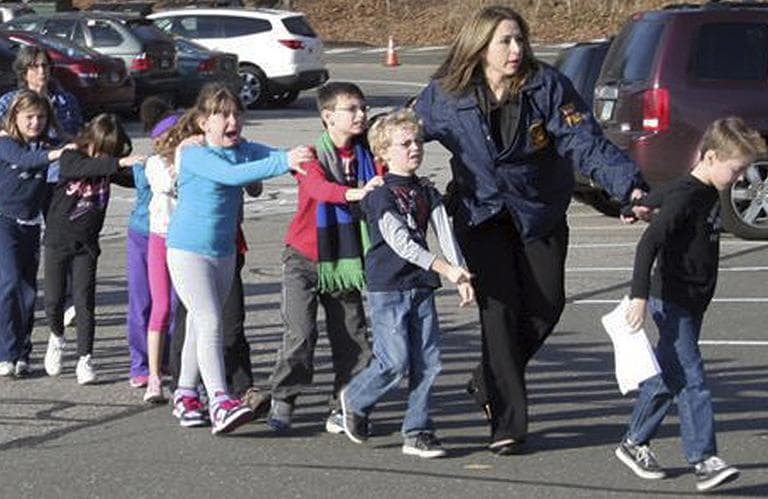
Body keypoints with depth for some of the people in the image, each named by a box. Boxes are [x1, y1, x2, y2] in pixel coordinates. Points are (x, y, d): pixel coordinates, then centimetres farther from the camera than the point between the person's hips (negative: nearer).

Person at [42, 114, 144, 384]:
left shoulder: (109, 167, 0)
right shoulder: (71, 158, -11)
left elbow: (136, 179, -10)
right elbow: (87, 167, -32)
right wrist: (120, 162, -44)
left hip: (86, 244, 2)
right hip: (58, 240, -2)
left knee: (84, 301, -4)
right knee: (54, 300, 4)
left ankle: (85, 359, 2)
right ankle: (56, 338, 32)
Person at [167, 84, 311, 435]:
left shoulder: (243, 150, 5)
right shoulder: (194, 155, -17)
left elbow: (273, 155, -8)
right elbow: (231, 175, -32)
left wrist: (297, 158, -32)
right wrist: (283, 163, -40)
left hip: (224, 251, 7)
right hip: (188, 250, -7)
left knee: (200, 325, 15)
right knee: (209, 323, -17)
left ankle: (185, 397, 26)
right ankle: (220, 404, -23)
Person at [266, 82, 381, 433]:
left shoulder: (365, 156, 5)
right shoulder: (313, 155, -9)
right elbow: (318, 187, -30)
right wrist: (354, 193, -48)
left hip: (346, 259, 4)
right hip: (305, 258, -4)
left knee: (352, 337, 2)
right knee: (301, 333, -11)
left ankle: (342, 409, 13)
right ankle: (282, 401, 5)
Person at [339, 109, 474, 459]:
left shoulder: (428, 194, 12)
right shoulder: (380, 195, -9)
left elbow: (445, 234, 4)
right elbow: (399, 241, -19)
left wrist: (461, 276, -10)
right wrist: (444, 268, -26)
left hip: (421, 287, 6)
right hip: (387, 288, -6)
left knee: (428, 362, 1)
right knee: (395, 362, -9)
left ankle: (417, 432, 9)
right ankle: (355, 399, 18)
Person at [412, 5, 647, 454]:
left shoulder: (547, 86, -14)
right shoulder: (446, 96, -11)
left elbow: (587, 143, -20)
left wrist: (630, 186, -32)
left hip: (540, 214, 2)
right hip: (482, 216, -2)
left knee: (546, 304, 1)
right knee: (500, 307, -12)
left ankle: (491, 383, 28)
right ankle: (507, 423, -6)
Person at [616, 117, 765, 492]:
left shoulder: (708, 194, 9)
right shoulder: (684, 197, -20)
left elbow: (655, 199, 25)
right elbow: (649, 243, -27)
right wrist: (640, 296, -32)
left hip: (692, 304, 9)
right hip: (673, 302, -9)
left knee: (667, 375, 14)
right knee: (690, 380, -12)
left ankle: (635, 444, 25)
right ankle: (704, 460, -13)